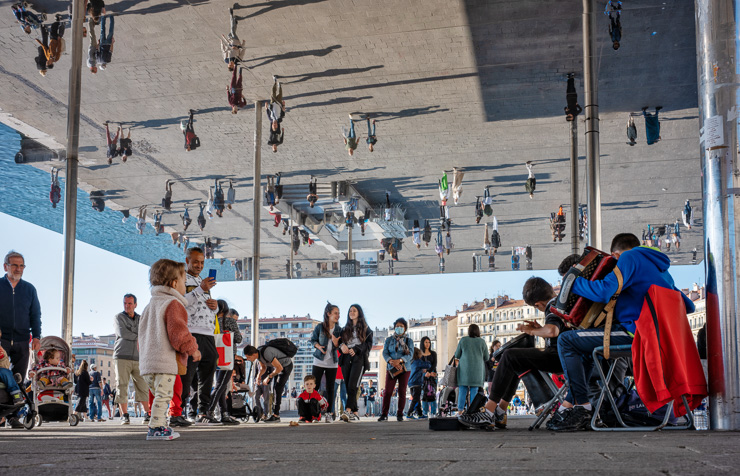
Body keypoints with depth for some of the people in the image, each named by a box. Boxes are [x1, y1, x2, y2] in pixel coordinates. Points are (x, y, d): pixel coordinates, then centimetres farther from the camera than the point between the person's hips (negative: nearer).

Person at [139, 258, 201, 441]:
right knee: (163, 394, -10)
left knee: (159, 395, 16)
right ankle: (156, 428, -13)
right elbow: (178, 333, -16)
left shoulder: (149, 306, 23)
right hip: (166, 360, -9)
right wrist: (192, 349, -5)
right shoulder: (173, 304, -7)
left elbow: (142, 333, 27)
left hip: (147, 362, 9)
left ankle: (160, 426, 18)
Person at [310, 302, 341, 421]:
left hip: (332, 363, 2)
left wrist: (336, 343, -17)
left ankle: (329, 413, 10)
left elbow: (339, 347, 5)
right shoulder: (319, 327, -5)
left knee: (330, 388, 4)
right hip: (319, 361, -2)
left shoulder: (339, 329, 1)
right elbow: (313, 340, 4)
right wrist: (318, 346, -15)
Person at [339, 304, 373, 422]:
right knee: (348, 387, -2)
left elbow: (369, 344, 0)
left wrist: (355, 349, -14)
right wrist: (342, 346, -7)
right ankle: (355, 413, 1)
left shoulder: (365, 328, 9)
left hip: (359, 359, -5)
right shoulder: (345, 329, 22)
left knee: (352, 386, -20)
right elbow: (340, 342, 17)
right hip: (346, 359, 5)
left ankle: (348, 411, -32)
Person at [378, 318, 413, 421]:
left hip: (404, 369, 0)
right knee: (387, 391, -7)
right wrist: (391, 361, -20)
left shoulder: (409, 341, 6)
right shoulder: (389, 340, 9)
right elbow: (385, 352, 0)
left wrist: (399, 360, -23)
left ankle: (400, 414, 10)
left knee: (402, 392, 1)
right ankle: (384, 414, -5)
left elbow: (410, 355, -6)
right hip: (391, 369, 0)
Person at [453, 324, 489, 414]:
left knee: (462, 391, 3)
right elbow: (486, 358, 7)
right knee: (474, 391, 3)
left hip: (464, 369, 0)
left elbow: (457, 355, 6)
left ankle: (460, 410, -1)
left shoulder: (463, 340, 0)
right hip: (477, 370, 0)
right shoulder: (482, 342, 1)